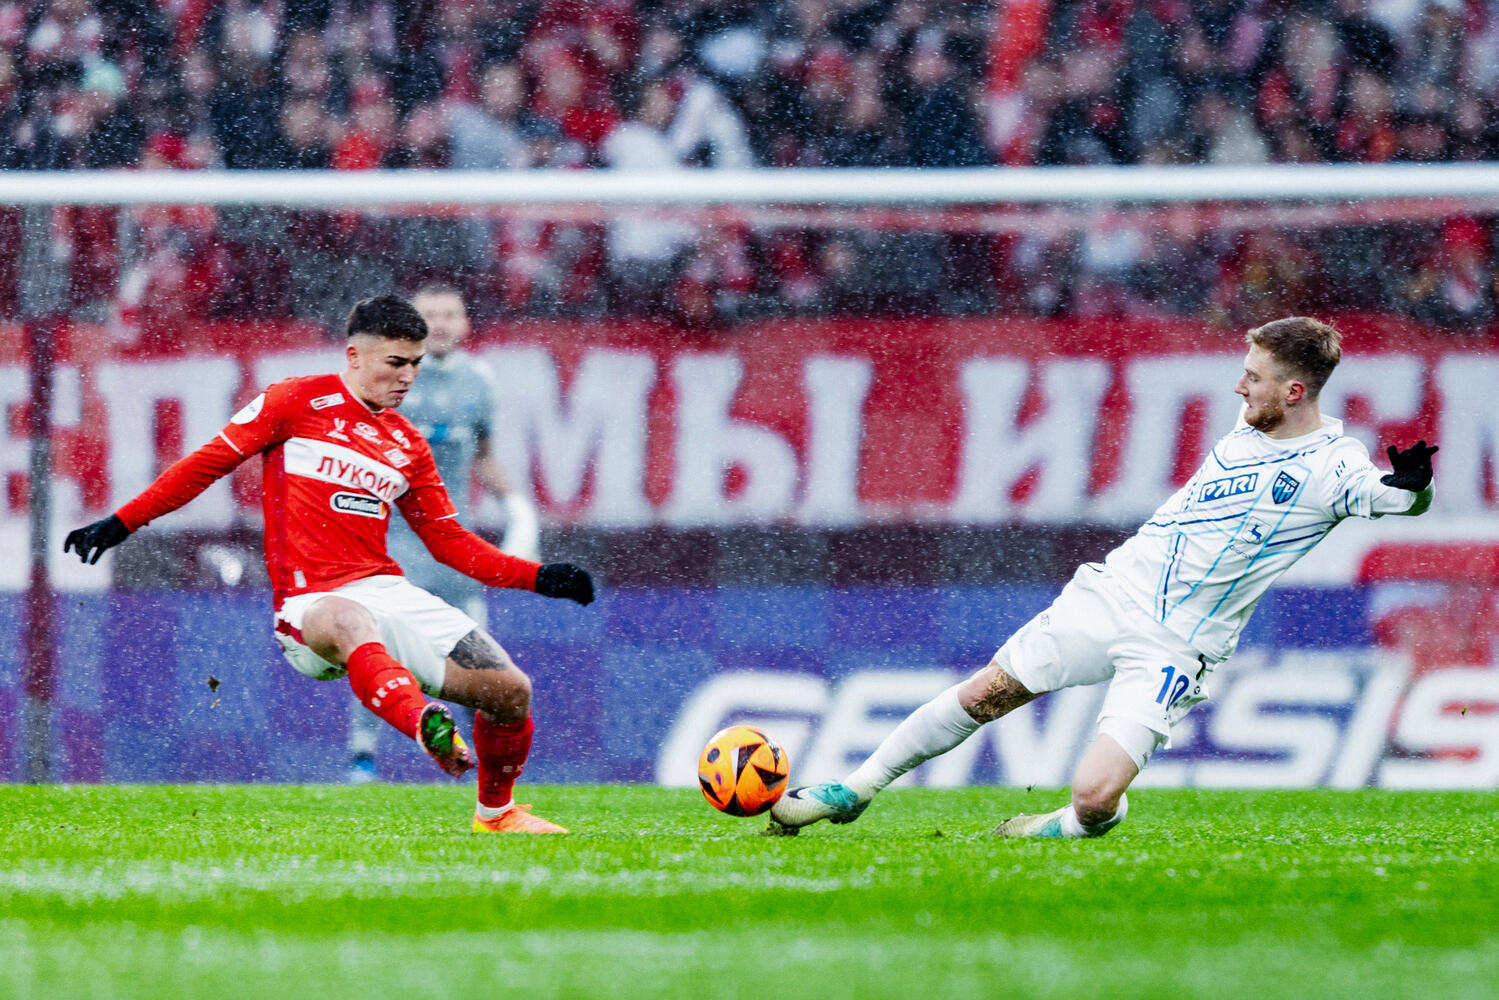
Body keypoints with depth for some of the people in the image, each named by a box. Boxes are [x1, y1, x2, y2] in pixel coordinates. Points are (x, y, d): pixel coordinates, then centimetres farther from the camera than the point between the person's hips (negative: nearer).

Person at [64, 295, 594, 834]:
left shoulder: (407, 444, 18)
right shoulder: (297, 401, 3)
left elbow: (449, 541, 22)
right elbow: (209, 463, 6)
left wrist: (539, 577, 11)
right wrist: (121, 524, 1)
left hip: (387, 590, 6)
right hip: (311, 602, -6)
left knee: (510, 691, -5)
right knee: (349, 622, -43)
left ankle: (496, 811, 22)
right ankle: (424, 725, -69)